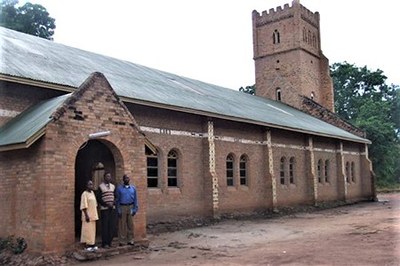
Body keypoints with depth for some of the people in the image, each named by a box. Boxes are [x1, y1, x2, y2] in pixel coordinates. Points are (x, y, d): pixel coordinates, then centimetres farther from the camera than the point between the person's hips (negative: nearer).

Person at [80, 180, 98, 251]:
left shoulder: (92, 192, 12)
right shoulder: (84, 194, -12)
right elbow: (84, 206, -16)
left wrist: (95, 215, 15)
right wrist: (86, 215, -20)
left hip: (93, 215, 8)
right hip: (88, 215, -8)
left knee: (93, 230, 11)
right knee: (88, 230, -3)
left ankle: (92, 244, 18)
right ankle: (87, 245, 3)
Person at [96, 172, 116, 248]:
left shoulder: (113, 186, 13)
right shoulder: (100, 187, -2)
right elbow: (98, 198, -5)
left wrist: (113, 203, -4)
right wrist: (106, 204, -13)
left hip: (112, 208, 5)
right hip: (104, 209, -5)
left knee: (112, 226, 3)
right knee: (105, 226, -5)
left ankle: (109, 242, 13)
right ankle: (104, 243, 2)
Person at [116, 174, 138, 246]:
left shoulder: (133, 188, 6)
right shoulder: (119, 188, 1)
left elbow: (135, 199, 8)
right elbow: (117, 200, 2)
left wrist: (135, 209, 0)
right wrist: (118, 210, -4)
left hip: (130, 207, 2)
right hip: (122, 207, -2)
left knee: (130, 224, 6)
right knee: (122, 225, 0)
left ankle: (130, 240, 13)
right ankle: (122, 241, 7)